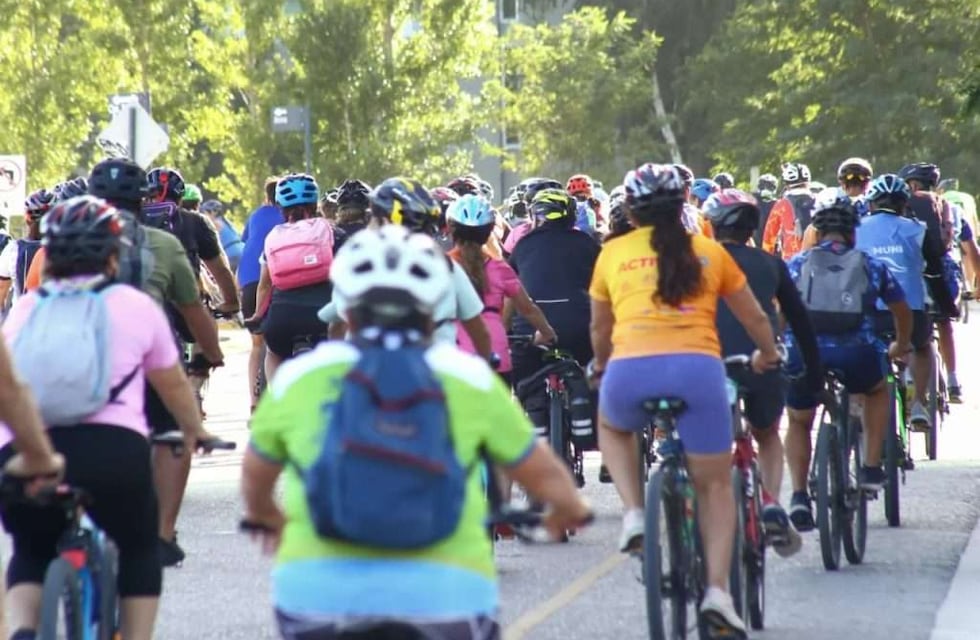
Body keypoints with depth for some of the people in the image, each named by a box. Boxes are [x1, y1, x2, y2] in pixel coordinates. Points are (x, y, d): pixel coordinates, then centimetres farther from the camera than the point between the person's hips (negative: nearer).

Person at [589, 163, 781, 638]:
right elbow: (755, 319, 26)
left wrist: (600, 366, 50)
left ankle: (633, 514, 13)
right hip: (698, 368, 0)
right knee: (715, 486, 14)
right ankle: (718, 589, -1)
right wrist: (767, 356, 46)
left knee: (611, 426, 35)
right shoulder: (708, 252, 17)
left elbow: (599, 327, 29)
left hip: (631, 369, 0)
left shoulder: (613, 254, 17)